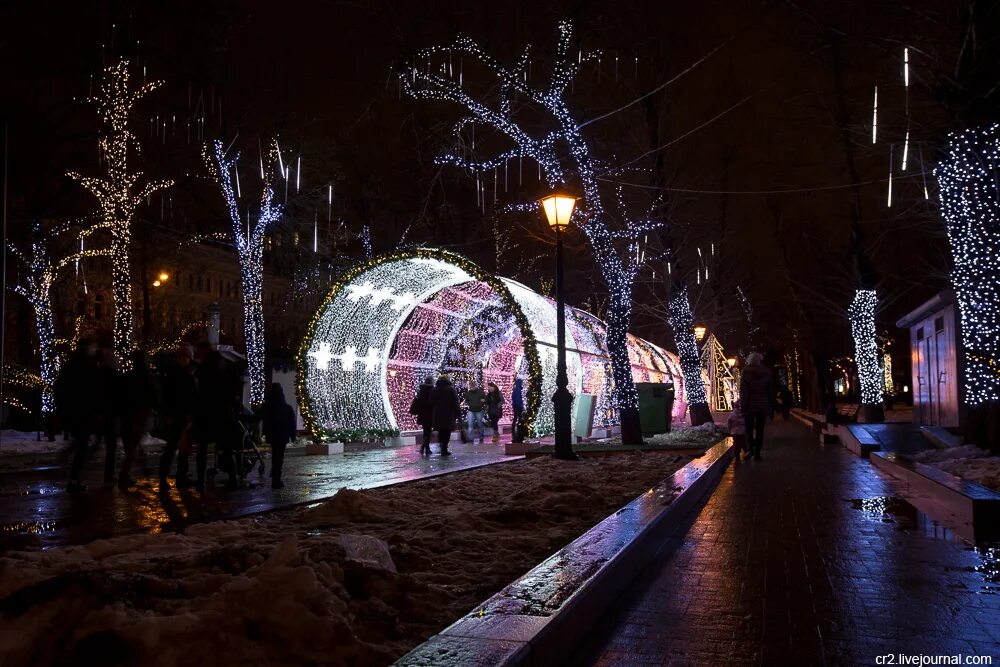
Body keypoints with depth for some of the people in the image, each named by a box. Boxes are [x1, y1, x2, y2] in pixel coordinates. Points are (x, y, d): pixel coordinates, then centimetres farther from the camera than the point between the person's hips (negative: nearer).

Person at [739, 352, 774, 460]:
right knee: (760, 430, 6)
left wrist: (743, 406, -9)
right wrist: (772, 408, 14)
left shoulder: (746, 374, -4)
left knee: (749, 429, 8)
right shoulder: (766, 374, 6)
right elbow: (770, 392, 9)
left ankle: (751, 448, -13)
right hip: (763, 406, 2)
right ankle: (757, 453, 3)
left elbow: (743, 392, -10)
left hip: (750, 406, -2)